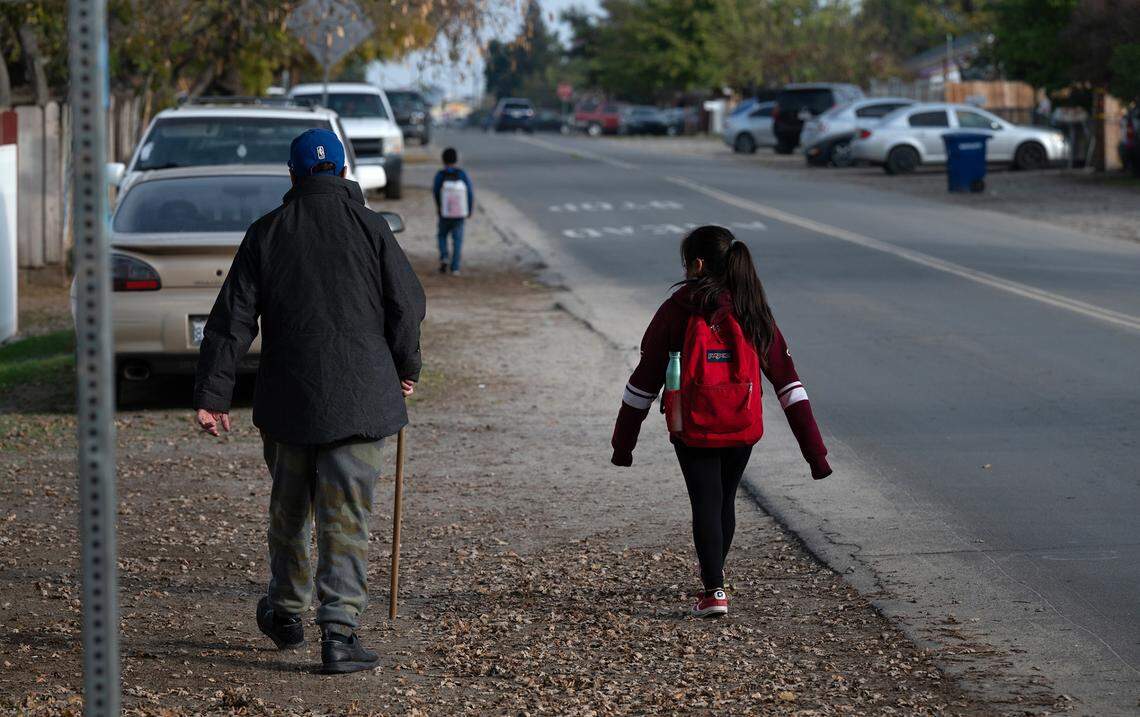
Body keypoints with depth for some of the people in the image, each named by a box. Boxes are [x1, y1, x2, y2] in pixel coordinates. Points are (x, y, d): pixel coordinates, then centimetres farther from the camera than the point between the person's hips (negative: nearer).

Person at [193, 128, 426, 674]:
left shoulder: (266, 234, 2)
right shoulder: (369, 226, -2)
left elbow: (231, 321, 0)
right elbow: (407, 305, 0)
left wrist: (211, 395, 2)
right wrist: (405, 369, 17)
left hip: (287, 399, 2)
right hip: (358, 398, -2)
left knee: (289, 507, 19)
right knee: (345, 516, -2)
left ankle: (285, 612, 34)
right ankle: (339, 632, -9)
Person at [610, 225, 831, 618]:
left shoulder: (675, 312, -8)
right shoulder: (752, 313, -1)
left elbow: (645, 380, -4)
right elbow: (787, 381, -2)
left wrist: (623, 442, 4)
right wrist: (814, 449, -1)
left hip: (693, 430, -3)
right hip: (742, 431, 3)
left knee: (706, 505, 4)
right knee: (725, 502, 20)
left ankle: (714, 591, -7)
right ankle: (713, 576, 38)